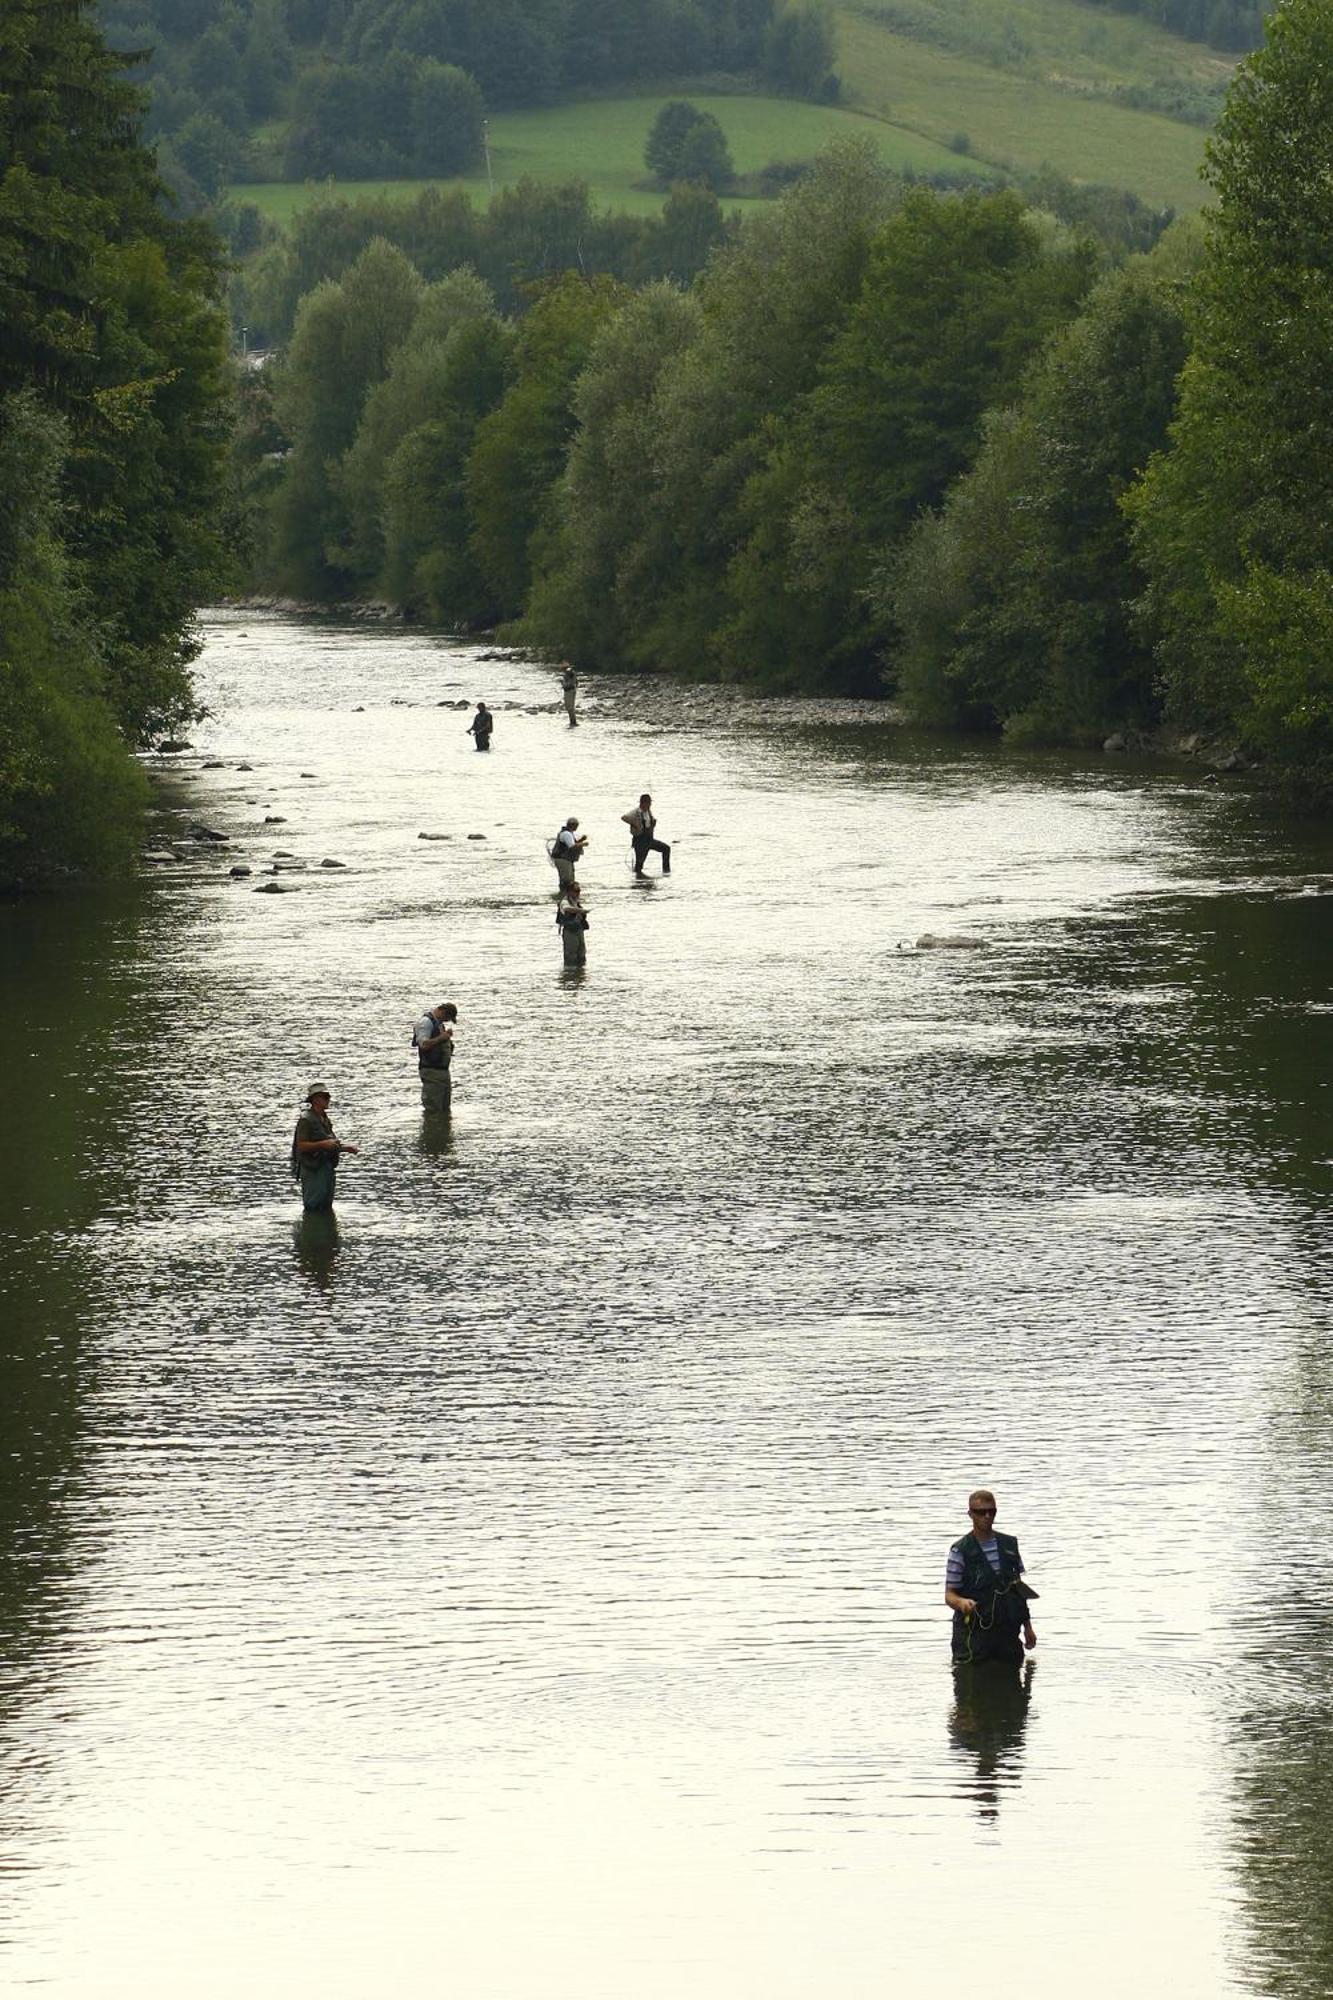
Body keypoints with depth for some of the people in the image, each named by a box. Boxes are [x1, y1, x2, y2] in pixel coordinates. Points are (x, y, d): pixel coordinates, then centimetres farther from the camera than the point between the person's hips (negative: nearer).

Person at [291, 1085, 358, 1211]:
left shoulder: (326, 1120, 16)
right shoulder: (306, 1119, -11)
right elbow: (301, 1145, -19)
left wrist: (346, 1148, 12)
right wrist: (323, 1144, -26)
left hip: (327, 1167, 9)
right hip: (312, 1169, -9)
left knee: (325, 1206, 13)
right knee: (313, 1206, -8)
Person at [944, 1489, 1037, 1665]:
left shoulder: (1009, 1545, 10)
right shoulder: (960, 1551, -4)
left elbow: (1019, 1589, 17)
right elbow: (949, 1595, -6)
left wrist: (1027, 1627, 15)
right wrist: (962, 1603, -30)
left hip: (1008, 1631, 4)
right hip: (974, 1634, -4)